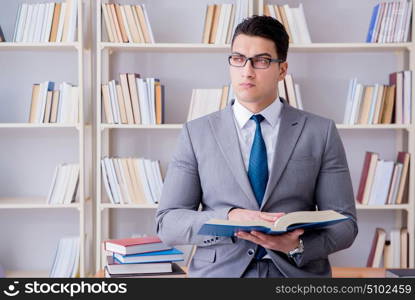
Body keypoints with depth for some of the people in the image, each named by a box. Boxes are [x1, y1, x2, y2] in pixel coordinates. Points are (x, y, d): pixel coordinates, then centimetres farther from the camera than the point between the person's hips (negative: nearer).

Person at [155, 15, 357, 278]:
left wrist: (298, 245, -17)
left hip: (297, 271, 0)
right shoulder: (197, 133, 4)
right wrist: (229, 218, -17)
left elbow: (345, 223, 2)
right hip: (219, 271, 1)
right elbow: (167, 223, -1)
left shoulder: (321, 132, 3)